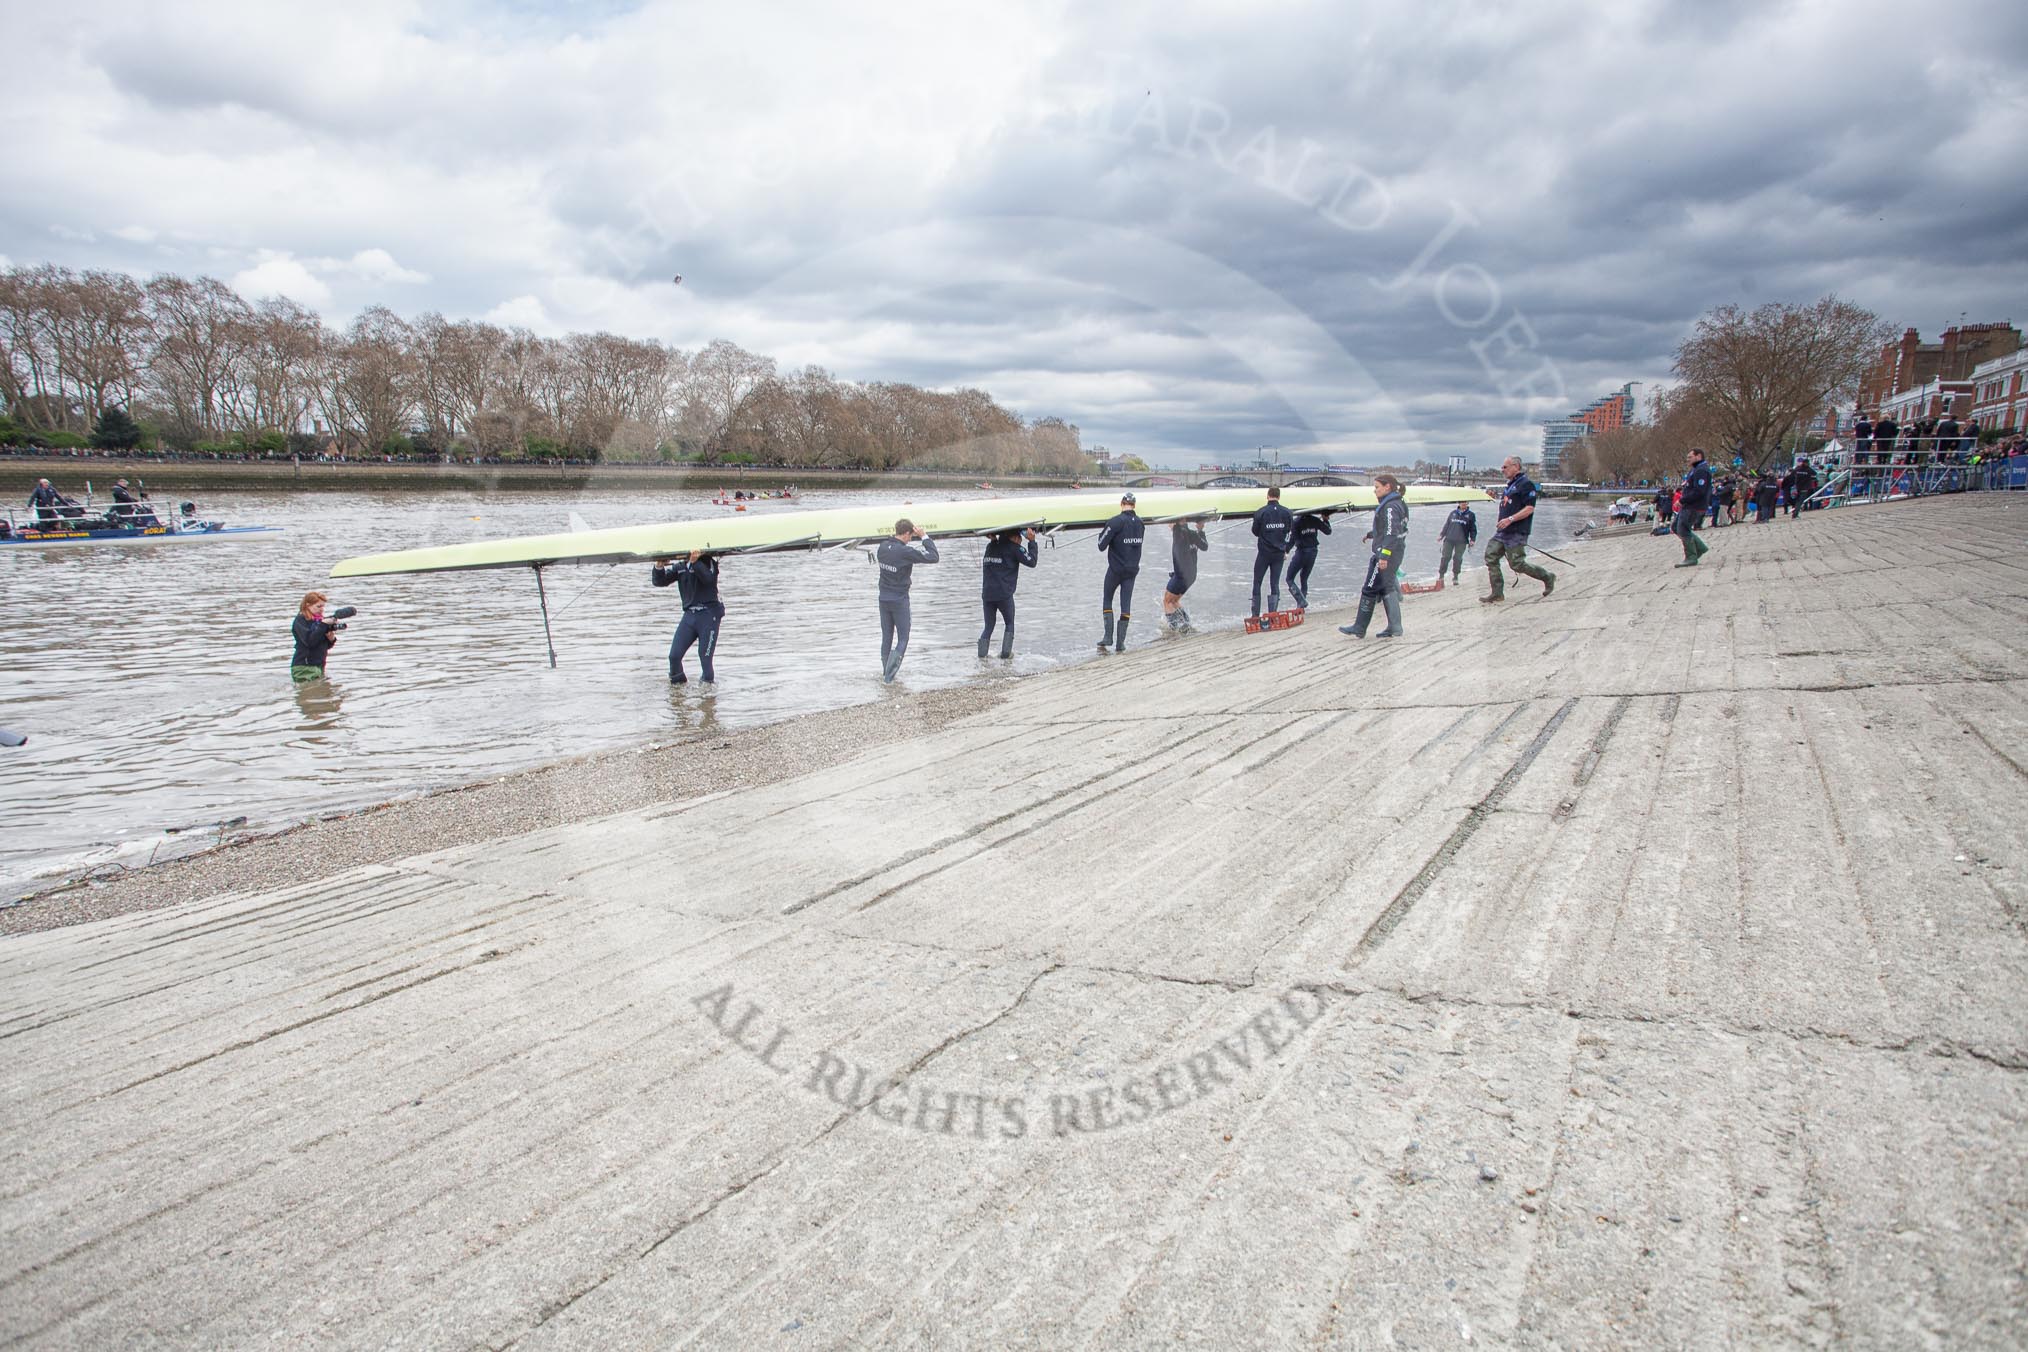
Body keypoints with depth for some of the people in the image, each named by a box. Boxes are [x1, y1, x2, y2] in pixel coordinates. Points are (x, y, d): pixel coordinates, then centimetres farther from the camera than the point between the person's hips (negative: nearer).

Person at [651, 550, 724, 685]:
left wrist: (695, 562, -33)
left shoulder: (708, 563, -1)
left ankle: (709, 683, 7)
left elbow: (708, 579, -22)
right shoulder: (680, 567, 12)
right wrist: (659, 567, -10)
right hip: (689, 615, 5)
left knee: (705, 657, -9)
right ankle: (678, 684, 16)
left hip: (709, 615, -5)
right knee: (674, 656, -2)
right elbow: (659, 582, 9)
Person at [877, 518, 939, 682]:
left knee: (886, 637, 15)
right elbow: (933, 557, -17)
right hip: (899, 601, -6)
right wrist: (924, 537, -7)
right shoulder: (906, 552, -20)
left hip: (884, 599, 6)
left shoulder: (883, 546, -1)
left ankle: (886, 673, 19)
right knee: (903, 639, 3)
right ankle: (889, 676, -8)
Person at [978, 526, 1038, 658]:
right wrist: (1032, 541, 4)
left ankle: (982, 653, 0)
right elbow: (1032, 562, -1)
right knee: (1010, 624, 15)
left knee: (988, 626, 12)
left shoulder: (991, 546, 14)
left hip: (987, 594, 5)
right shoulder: (1014, 548, -3)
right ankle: (1006, 652, 7)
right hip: (1004, 594, -5)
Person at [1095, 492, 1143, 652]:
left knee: (1107, 601, 13)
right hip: (1132, 570, 4)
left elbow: (1102, 546, -15)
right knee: (1126, 604, 6)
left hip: (1115, 569, -4)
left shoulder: (1116, 522, -18)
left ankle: (1108, 636, 6)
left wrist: (1102, 532, 3)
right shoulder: (1139, 522, 0)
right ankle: (1120, 642, 4)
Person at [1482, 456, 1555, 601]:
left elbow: (1529, 508, -18)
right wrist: (1495, 496, 15)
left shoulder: (1526, 484, -11)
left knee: (1517, 564, -6)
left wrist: (1510, 519, -25)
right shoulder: (1510, 484, 19)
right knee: (1490, 556, 0)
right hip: (1502, 531, 9)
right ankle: (1497, 593, 3)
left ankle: (1547, 577, 15)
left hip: (1516, 532, -9)